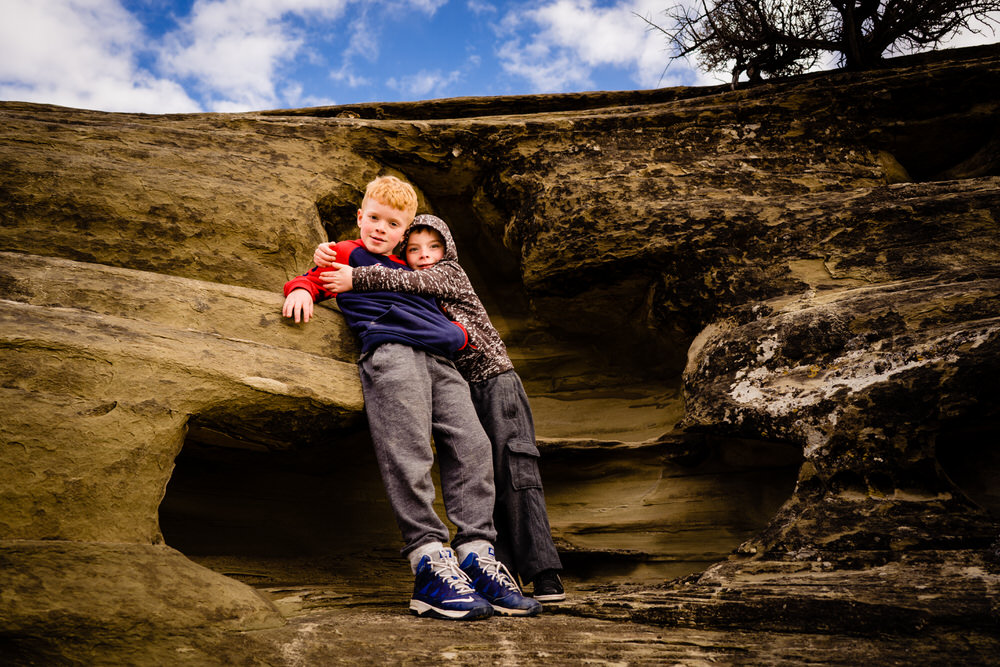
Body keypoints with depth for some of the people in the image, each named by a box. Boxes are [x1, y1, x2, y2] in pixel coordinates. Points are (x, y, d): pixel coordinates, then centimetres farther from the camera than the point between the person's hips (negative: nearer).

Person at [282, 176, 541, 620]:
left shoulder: (410, 272, 38)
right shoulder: (347, 255, 28)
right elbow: (313, 279, 17)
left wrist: (459, 333, 16)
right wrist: (300, 290, -5)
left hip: (440, 360, 5)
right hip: (390, 351, -5)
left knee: (472, 446, -12)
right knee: (409, 457, -20)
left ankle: (476, 554, -14)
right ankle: (430, 561, -25)